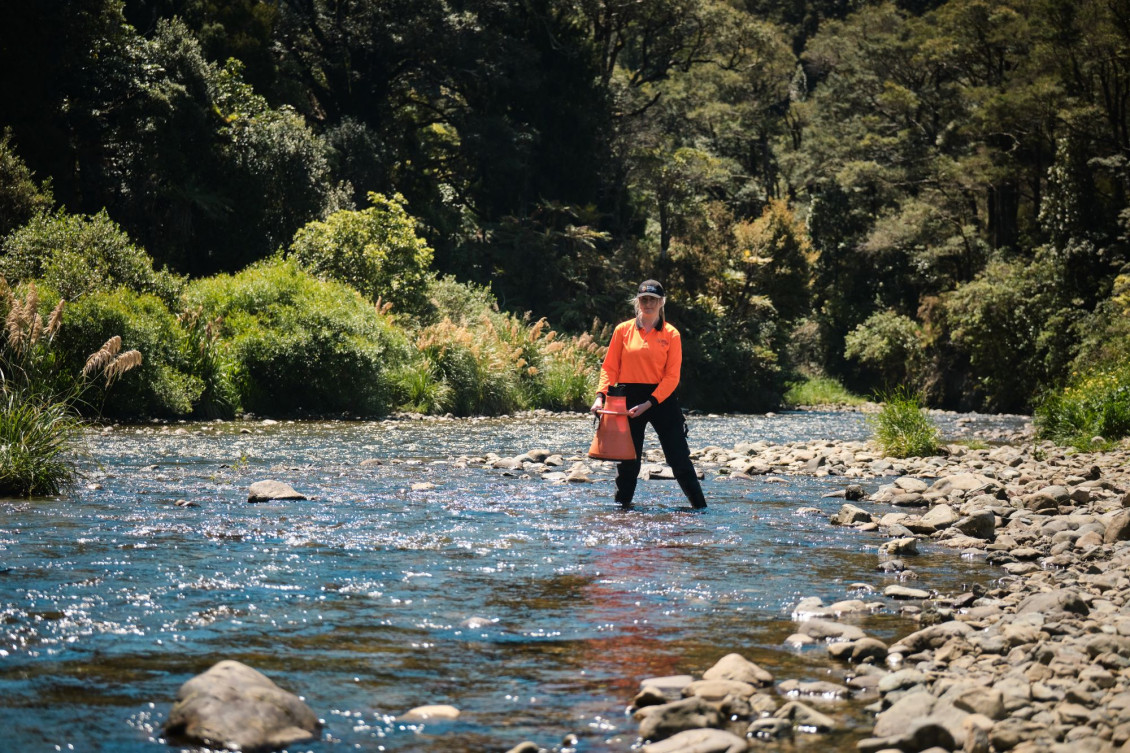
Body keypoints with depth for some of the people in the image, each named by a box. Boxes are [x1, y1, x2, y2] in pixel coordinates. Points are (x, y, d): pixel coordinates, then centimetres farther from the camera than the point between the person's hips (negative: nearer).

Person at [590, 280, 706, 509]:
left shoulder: (671, 334, 0)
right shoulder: (623, 330, 5)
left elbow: (672, 377, -4)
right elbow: (610, 367, 6)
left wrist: (648, 404, -14)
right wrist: (600, 396, -9)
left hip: (661, 398, -1)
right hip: (628, 398, 1)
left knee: (679, 459, -3)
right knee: (628, 460, 7)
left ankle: (700, 507, 3)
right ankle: (622, 505, 20)